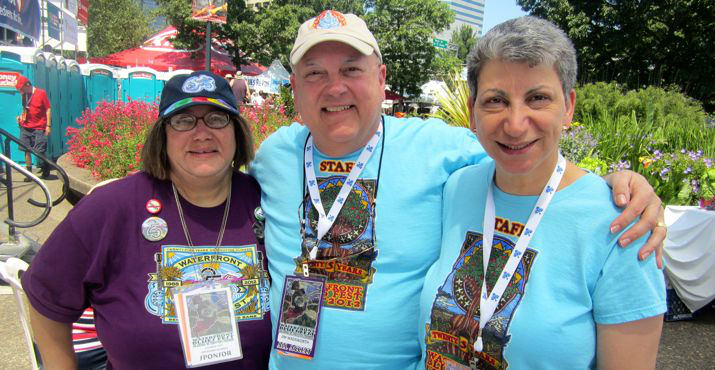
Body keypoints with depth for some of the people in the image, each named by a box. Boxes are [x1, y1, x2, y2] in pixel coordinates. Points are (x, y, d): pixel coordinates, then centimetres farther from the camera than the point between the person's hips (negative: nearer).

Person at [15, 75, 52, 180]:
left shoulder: (41, 93, -7)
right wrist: (21, 116, 3)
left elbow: (48, 109, -7)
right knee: (27, 150, 3)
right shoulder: (24, 95, 10)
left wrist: (48, 125, -11)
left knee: (39, 151, -6)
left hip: (38, 128, -5)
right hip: (25, 127, 5)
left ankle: (46, 171, 15)